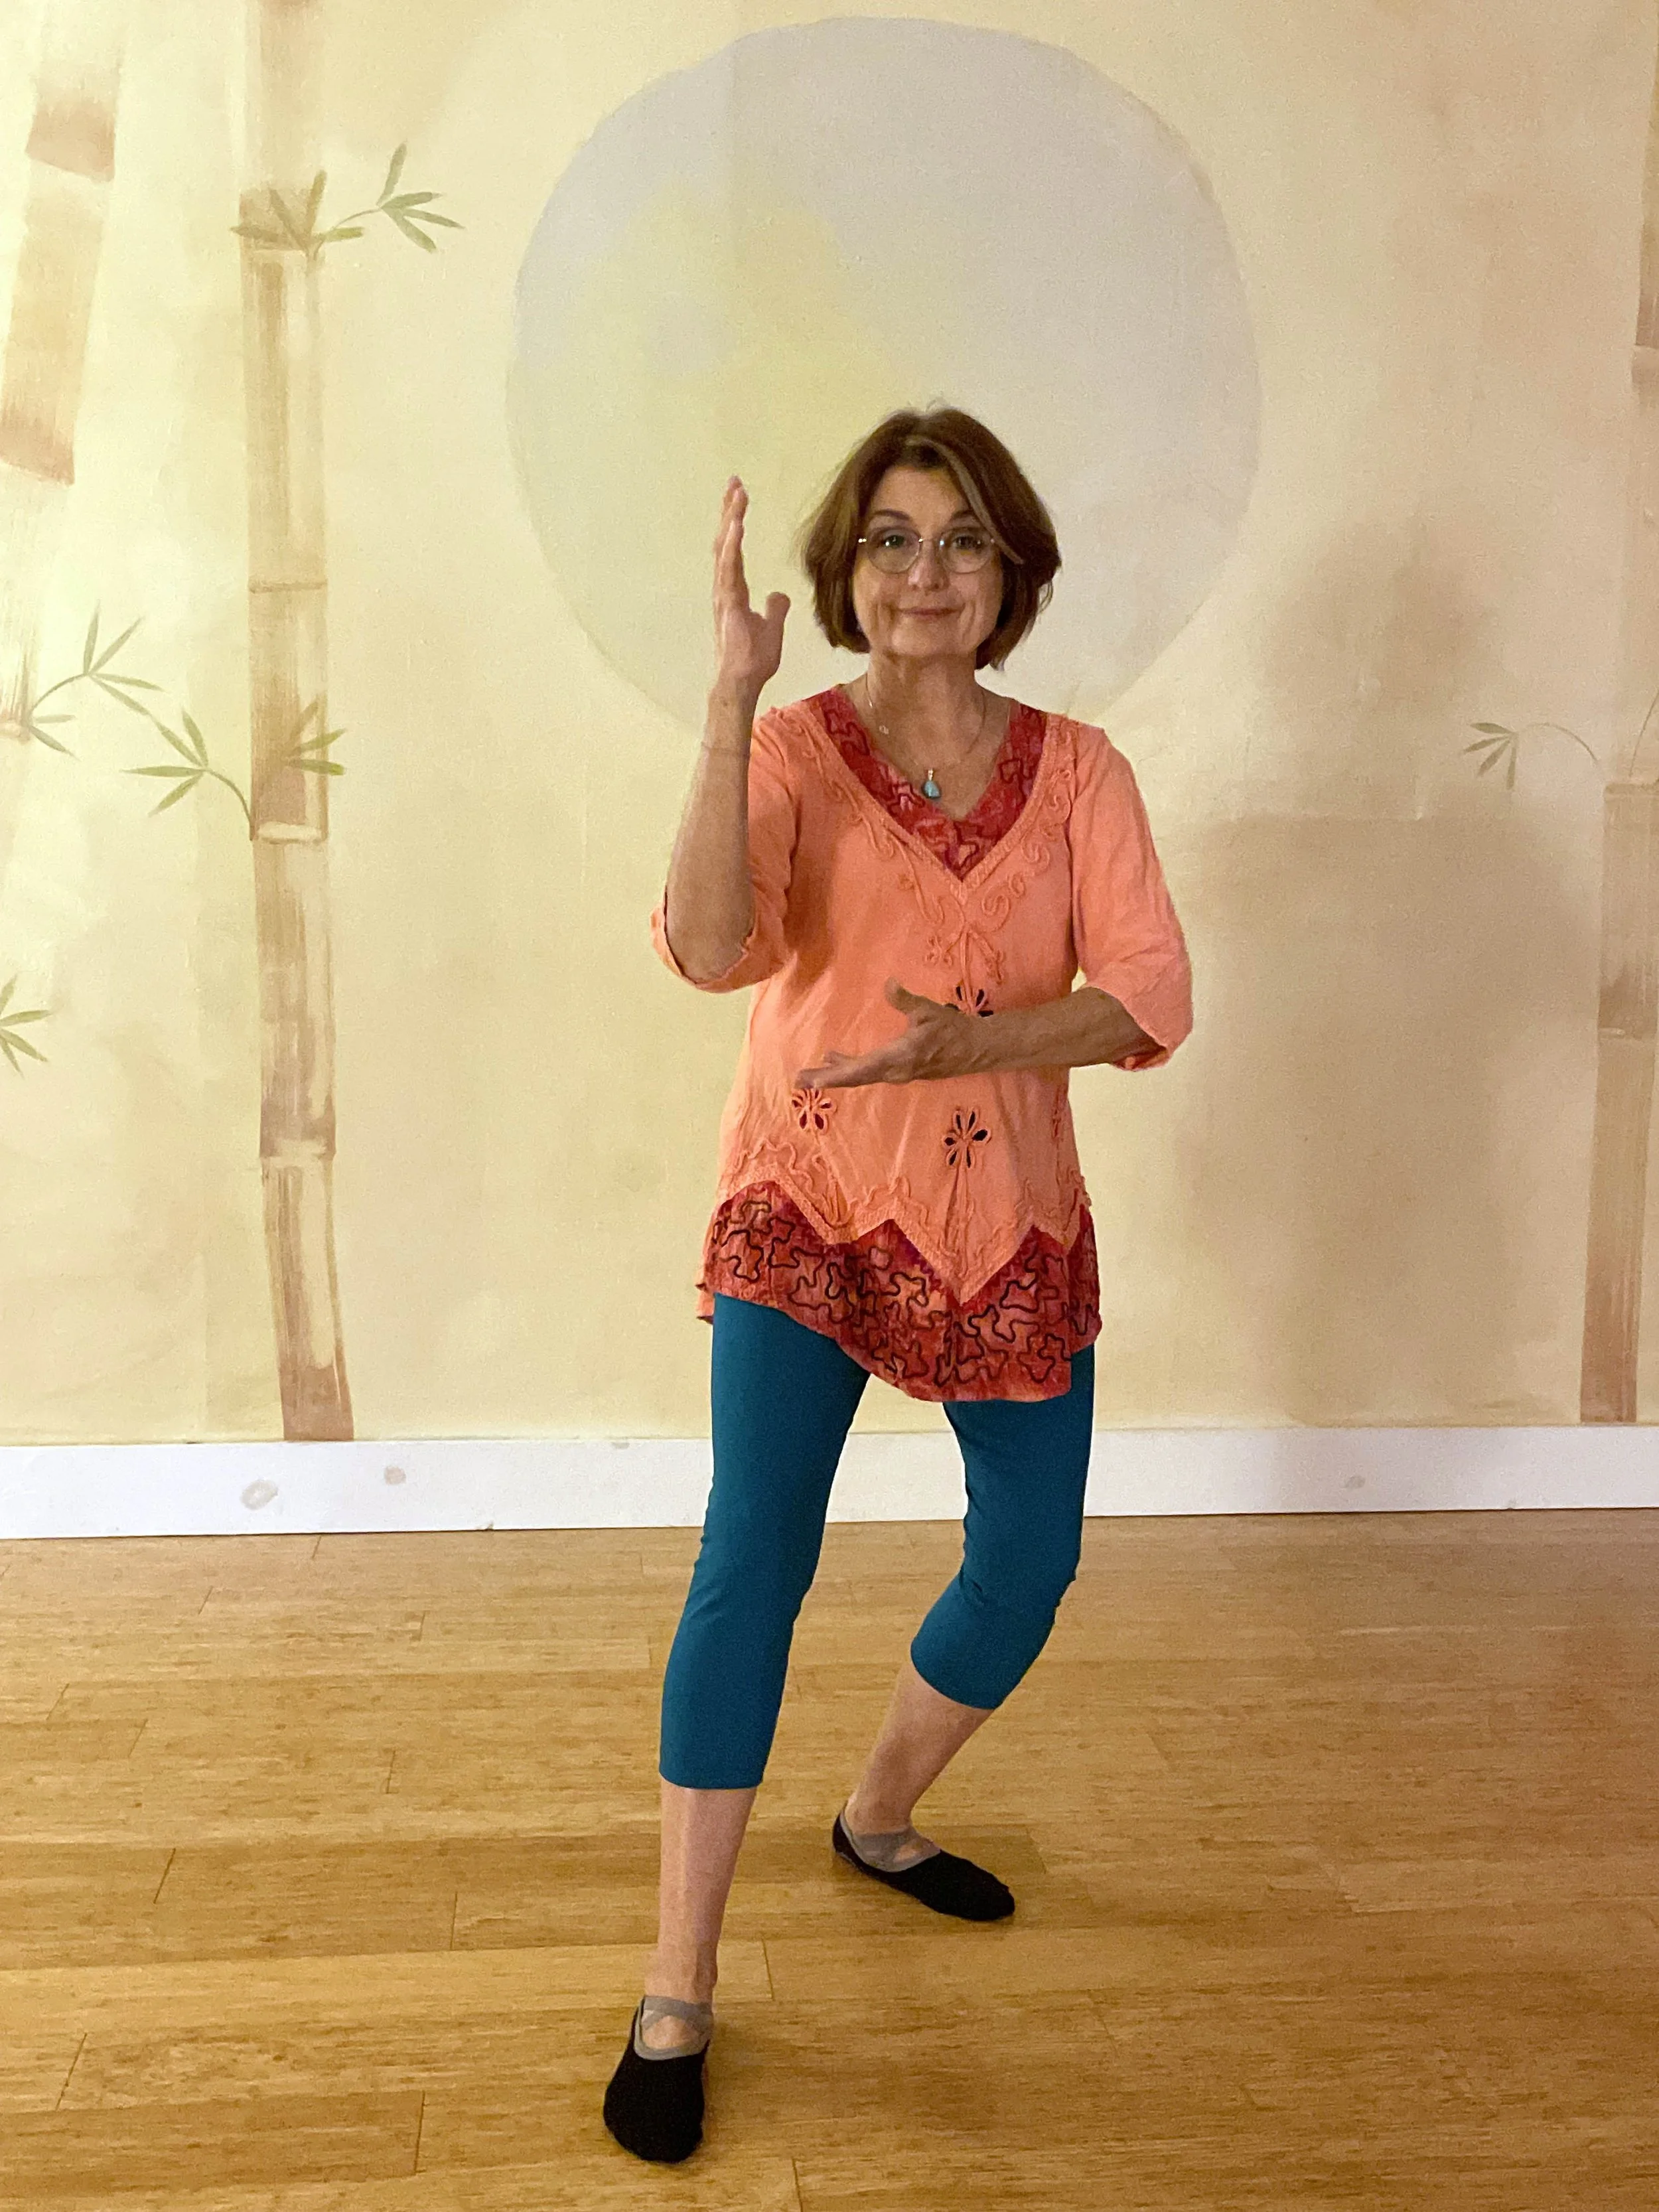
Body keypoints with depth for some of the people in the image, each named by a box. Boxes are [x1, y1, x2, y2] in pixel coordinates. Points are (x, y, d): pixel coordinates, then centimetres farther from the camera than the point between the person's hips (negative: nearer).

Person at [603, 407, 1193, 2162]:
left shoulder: (1074, 769, 2)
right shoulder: (791, 752, -5)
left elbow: (1150, 994, -9)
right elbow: (710, 945, -25)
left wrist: (967, 1040, -24)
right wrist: (734, 694, -30)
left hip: (1007, 1222, 4)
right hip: (809, 1209, -3)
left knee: (1031, 1559, 11)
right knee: (756, 1549, -15)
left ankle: (879, 1821, 39)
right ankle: (677, 1996, -4)